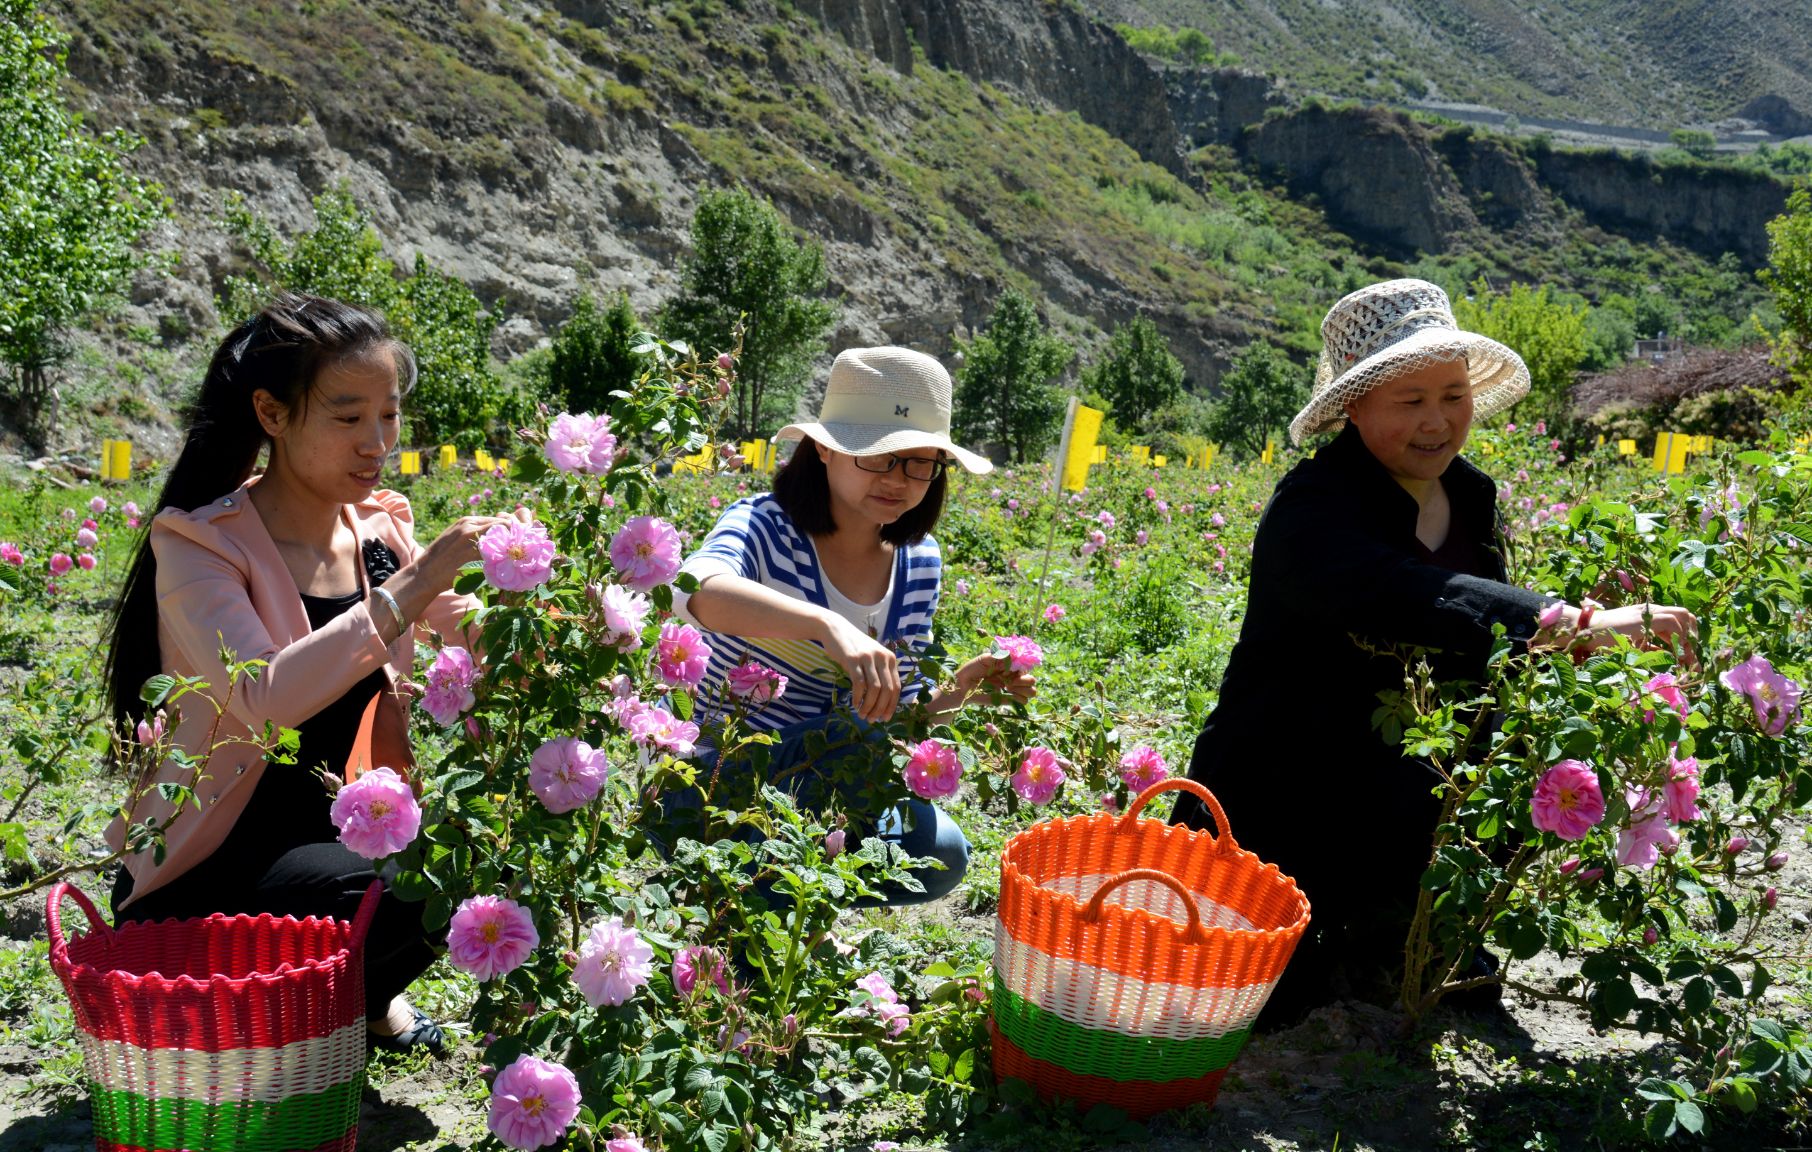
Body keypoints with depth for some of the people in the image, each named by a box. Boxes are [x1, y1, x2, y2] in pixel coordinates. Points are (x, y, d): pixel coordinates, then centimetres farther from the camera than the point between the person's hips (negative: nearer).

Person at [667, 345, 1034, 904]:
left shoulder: (919, 562, 0)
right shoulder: (765, 525, -18)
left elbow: (899, 712, 5)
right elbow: (698, 590, -43)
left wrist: (957, 695, -17)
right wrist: (827, 625, -57)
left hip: (816, 790, 6)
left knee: (940, 855, -17)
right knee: (857, 728, -32)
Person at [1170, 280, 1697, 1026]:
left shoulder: (1472, 499, 5)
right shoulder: (1311, 510, -22)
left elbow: (1487, 648, 11)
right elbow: (1399, 597, -44)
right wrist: (1568, 624, -53)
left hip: (1415, 790, 7)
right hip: (1287, 803, -7)